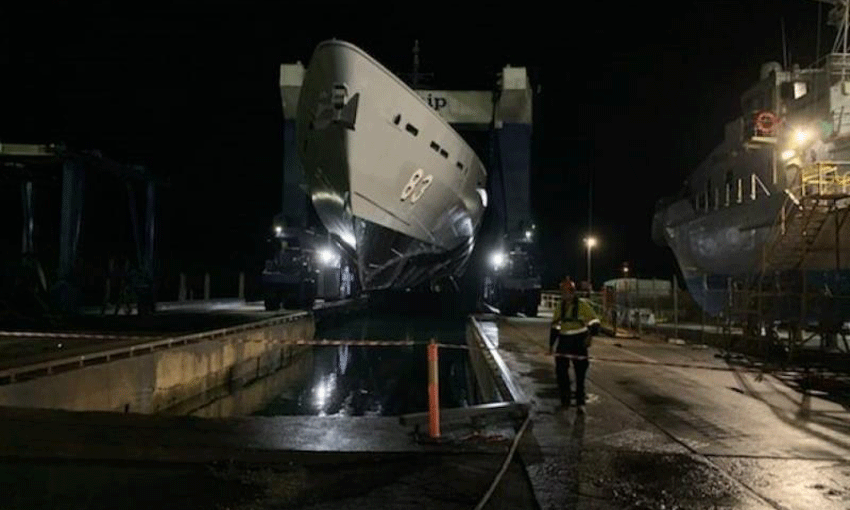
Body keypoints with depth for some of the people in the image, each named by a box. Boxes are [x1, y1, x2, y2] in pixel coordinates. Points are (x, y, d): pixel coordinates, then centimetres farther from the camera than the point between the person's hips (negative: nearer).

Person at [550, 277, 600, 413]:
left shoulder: (582, 306, -8)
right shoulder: (560, 306, 7)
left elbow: (594, 322, -5)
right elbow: (555, 326, 15)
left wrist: (590, 335, -21)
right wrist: (551, 344, 14)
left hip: (579, 343, -4)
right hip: (563, 342, 4)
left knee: (580, 374, 2)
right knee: (560, 371, 2)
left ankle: (580, 403, 11)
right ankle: (564, 400, 16)